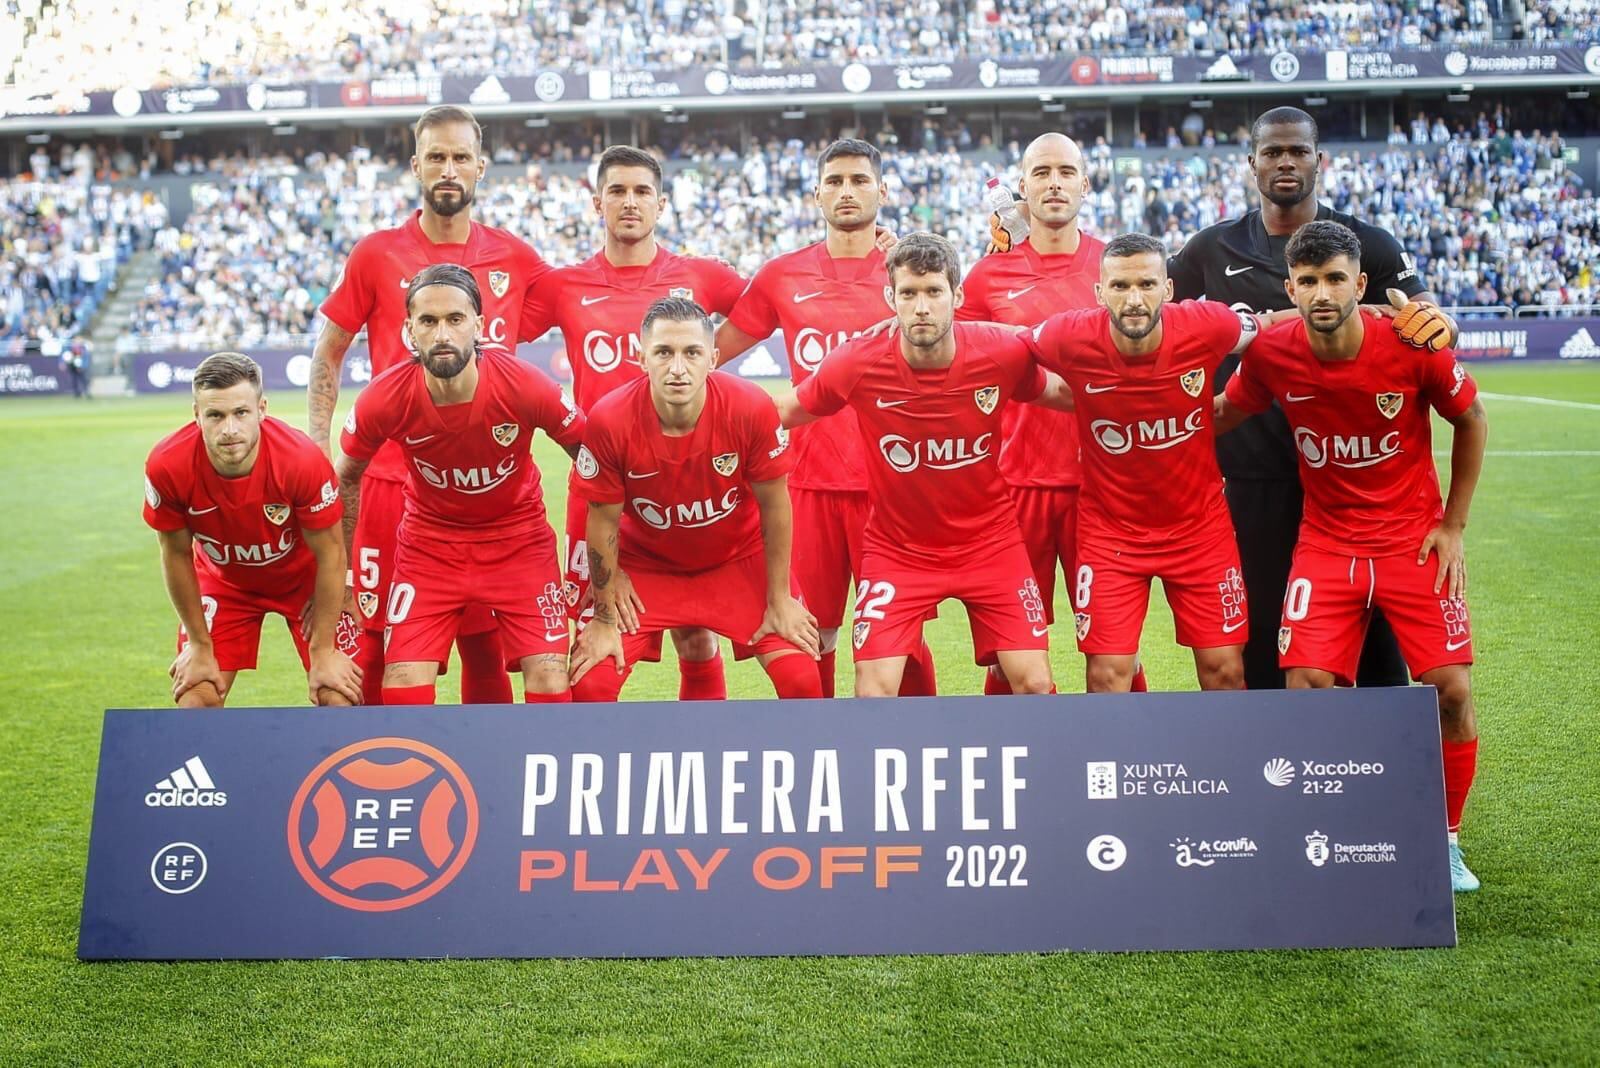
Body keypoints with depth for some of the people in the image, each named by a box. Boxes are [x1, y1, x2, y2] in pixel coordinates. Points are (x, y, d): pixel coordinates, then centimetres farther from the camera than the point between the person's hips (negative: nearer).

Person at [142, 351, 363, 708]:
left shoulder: (303, 460, -35)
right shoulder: (167, 465, -29)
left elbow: (330, 555, -21)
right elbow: (177, 555, -12)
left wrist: (323, 652, -14)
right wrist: (199, 645, -4)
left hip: (304, 578, -1)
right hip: (222, 579, 1)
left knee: (339, 699, -9)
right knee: (195, 702, -6)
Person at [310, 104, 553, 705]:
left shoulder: (513, 259, 6)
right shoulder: (377, 256, 1)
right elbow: (328, 353, 9)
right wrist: (319, 451, 1)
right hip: (394, 480, -1)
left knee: (486, 644, 7)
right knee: (378, 645, 2)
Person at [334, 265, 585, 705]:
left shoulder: (524, 386, -24)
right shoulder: (383, 400, -21)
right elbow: (346, 479, 0)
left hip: (520, 537, -1)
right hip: (428, 540, 1)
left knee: (550, 681, -9)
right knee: (403, 686, -9)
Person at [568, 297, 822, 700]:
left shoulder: (752, 407, -27)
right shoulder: (610, 421, -27)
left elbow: (774, 505, -12)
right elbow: (604, 521, -13)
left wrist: (779, 600, -5)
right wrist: (605, 616, -5)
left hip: (739, 560, 1)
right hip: (646, 564, 0)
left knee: (801, 679, -8)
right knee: (590, 683, -11)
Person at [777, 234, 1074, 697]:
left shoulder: (1003, 353, -16)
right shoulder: (857, 363, -18)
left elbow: (1060, 393, 6)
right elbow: (784, 412, -2)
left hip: (990, 540, 1)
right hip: (896, 549, -1)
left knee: (1035, 684, -4)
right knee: (874, 693, -9)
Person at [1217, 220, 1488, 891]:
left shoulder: (1412, 347, -15)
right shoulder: (1272, 354, -12)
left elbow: (1471, 422, 2)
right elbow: (1221, 416, 9)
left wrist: (1453, 525, 1)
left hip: (1414, 538, -1)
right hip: (1325, 540, 1)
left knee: (1451, 689, -8)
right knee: (1306, 686, -12)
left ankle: (1446, 840, 14)